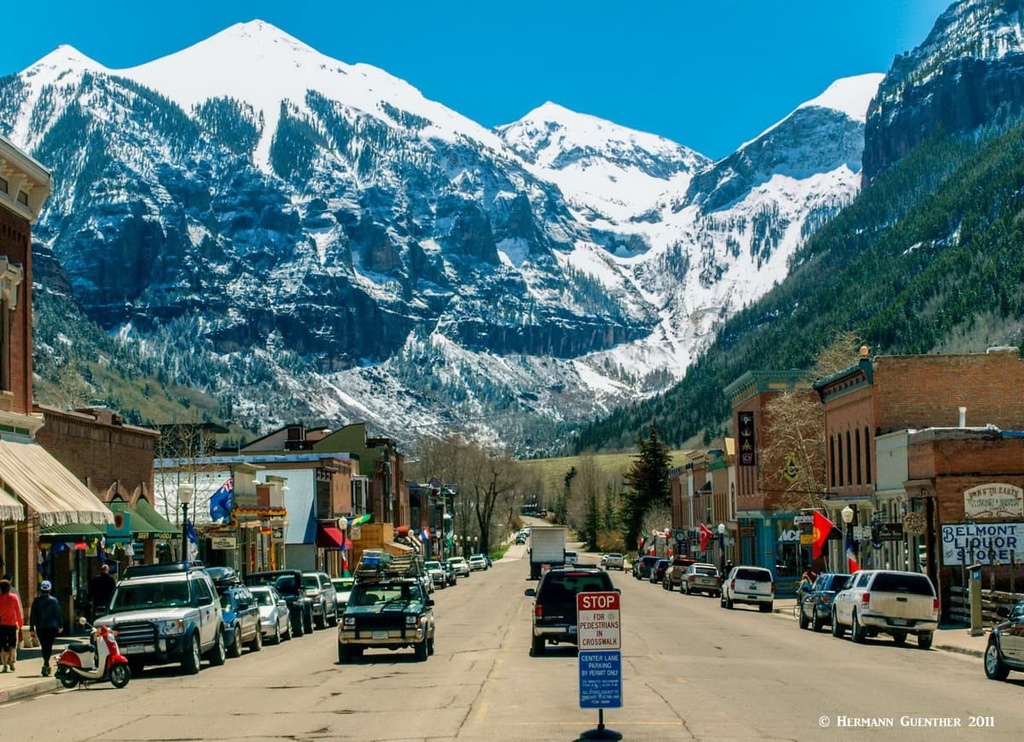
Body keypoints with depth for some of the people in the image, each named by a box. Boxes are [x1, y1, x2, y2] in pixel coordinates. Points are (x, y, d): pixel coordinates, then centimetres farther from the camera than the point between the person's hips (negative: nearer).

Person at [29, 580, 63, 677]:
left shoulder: (36, 601, 0)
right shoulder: (54, 600, -4)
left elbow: (32, 615, 0)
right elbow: (58, 614, -2)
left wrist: (32, 628, 3)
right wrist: (61, 625, 8)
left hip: (40, 628, 2)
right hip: (52, 627, -2)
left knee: (43, 646, 14)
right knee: (49, 646, -2)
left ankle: (46, 665, 21)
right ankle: (46, 664, -19)